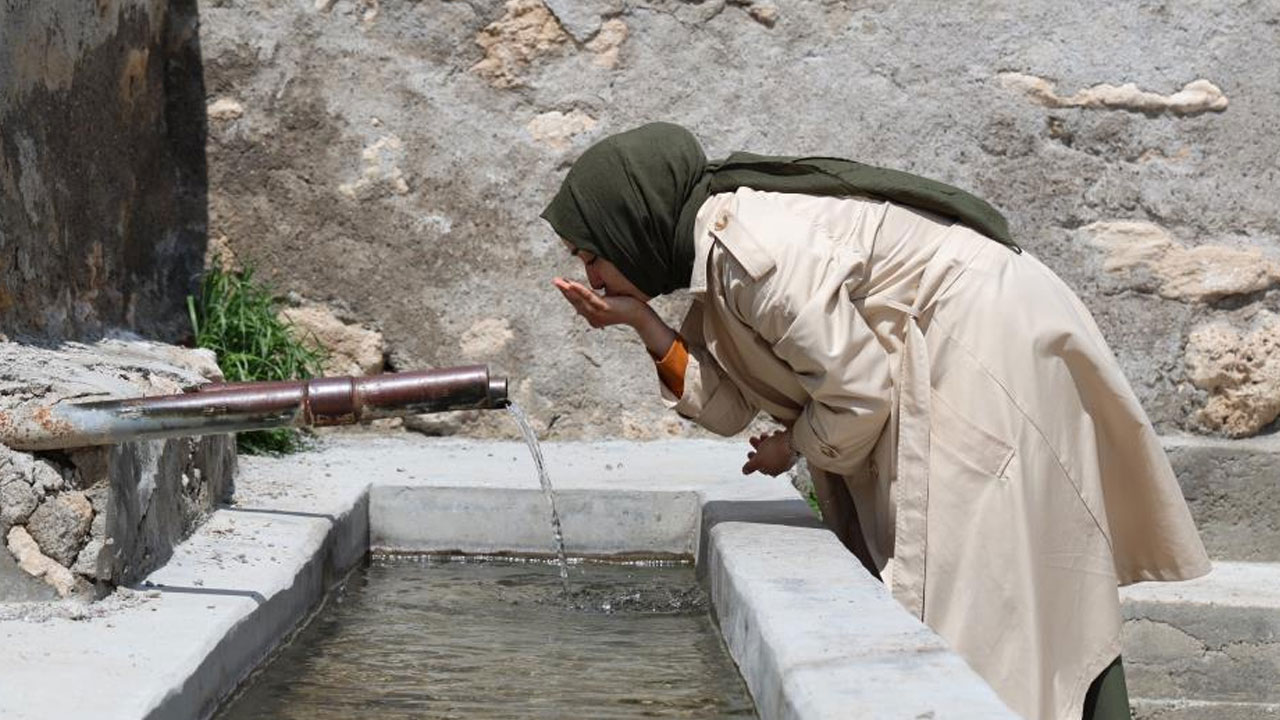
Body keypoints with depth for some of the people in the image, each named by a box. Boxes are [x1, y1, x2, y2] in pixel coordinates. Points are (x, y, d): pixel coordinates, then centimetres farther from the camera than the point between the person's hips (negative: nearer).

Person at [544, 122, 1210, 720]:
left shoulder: (754, 249, -24)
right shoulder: (714, 252, 5)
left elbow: (860, 392, -23)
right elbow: (728, 406, 3)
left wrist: (794, 448, -4)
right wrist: (641, 322, -6)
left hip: (986, 345, -10)